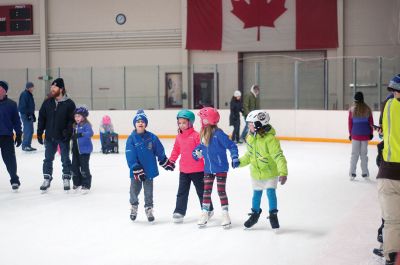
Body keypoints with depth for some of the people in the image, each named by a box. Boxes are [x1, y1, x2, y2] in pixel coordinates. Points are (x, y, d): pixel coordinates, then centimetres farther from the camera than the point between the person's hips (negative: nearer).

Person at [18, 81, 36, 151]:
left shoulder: (29, 94, 17)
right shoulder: (24, 94, -13)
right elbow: (23, 106, -19)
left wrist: (33, 115, 22)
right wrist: (27, 115, -22)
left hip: (29, 115, 10)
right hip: (25, 115, -10)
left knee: (30, 131, 11)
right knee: (28, 130, -12)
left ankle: (28, 145, 17)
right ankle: (25, 145, -8)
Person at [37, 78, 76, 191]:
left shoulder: (69, 103, -7)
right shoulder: (47, 102, 3)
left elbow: (72, 119, -8)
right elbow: (41, 118, 6)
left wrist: (68, 131, -19)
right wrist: (39, 132, 2)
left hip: (63, 137, -3)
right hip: (50, 136, 3)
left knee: (65, 159, 7)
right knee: (48, 159, 9)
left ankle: (66, 179, 18)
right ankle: (47, 179, 19)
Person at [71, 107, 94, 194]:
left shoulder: (86, 125, -12)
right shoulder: (75, 125, 12)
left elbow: (90, 133, -30)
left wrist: (81, 134, -42)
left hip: (85, 150, -8)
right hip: (76, 150, 8)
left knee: (84, 167, -6)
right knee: (75, 167, 12)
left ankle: (86, 185, 2)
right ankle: (77, 183, 28)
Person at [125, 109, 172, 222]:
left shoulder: (152, 137, -5)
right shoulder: (131, 139, -11)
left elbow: (160, 152, 5)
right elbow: (130, 157, -14)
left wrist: (165, 163, 11)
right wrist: (137, 170, -19)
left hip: (150, 170, 1)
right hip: (136, 171, -1)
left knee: (148, 192, 11)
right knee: (134, 190, 12)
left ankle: (149, 209, 26)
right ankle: (134, 207, 37)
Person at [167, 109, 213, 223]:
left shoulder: (196, 135, -14)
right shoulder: (179, 136, 5)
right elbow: (176, 150, 16)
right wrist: (171, 161, 14)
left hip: (197, 169, -5)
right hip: (183, 170, 5)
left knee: (201, 191, 11)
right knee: (182, 192, 6)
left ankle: (208, 210, 28)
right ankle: (179, 212, 11)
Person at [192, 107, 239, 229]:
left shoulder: (218, 134, -20)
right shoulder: (203, 134, 1)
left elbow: (231, 146, -19)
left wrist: (235, 158, -28)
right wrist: (197, 151, 1)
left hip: (220, 168, -6)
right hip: (208, 168, 6)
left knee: (221, 191, 2)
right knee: (206, 191, 11)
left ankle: (225, 215, 15)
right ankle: (205, 214, 22)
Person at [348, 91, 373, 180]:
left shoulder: (352, 109, -3)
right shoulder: (367, 109, -2)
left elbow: (350, 123, 0)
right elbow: (371, 122, 3)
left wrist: (350, 134, 10)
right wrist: (371, 133, 12)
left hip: (355, 134, 0)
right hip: (365, 134, 0)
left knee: (354, 153, 7)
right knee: (364, 153, 8)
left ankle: (352, 173, 2)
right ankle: (365, 173, 11)